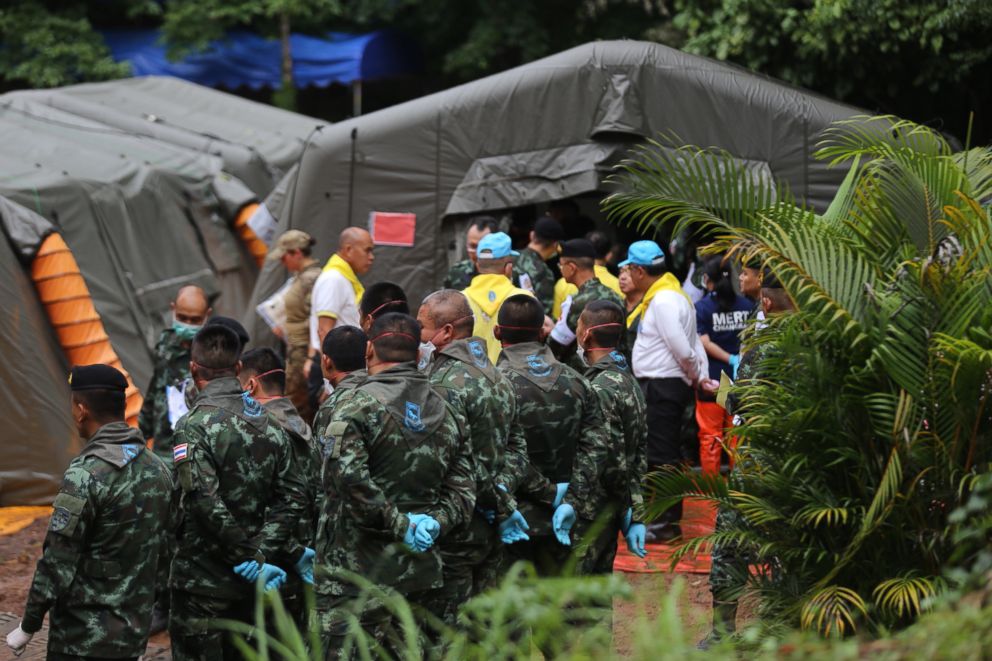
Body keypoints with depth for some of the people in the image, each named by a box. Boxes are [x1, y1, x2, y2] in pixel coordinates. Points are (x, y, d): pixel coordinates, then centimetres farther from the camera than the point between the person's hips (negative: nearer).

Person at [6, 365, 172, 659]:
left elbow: (58, 562, -18)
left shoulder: (87, 473, -19)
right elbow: (163, 550, 12)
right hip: (134, 631, 7)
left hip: (84, 637, -7)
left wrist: (28, 626, -9)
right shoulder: (157, 468, 6)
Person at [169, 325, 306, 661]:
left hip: (202, 582, -6)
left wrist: (252, 558, -15)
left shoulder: (195, 426, -14)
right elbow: (292, 496, 1)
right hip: (248, 584, 7)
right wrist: (261, 552, -7)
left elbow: (207, 505, -22)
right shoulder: (269, 424, 7)